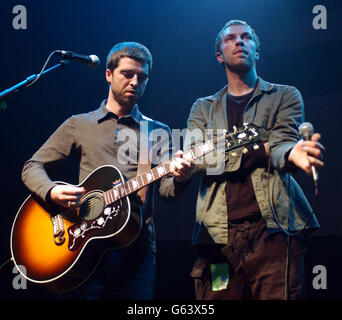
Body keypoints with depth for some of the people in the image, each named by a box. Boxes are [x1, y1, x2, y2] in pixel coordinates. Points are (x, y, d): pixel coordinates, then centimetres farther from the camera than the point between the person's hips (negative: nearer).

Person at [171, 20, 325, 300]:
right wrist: (257, 151, -11)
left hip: (275, 227, -2)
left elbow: (282, 145, -2)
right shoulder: (203, 108, 21)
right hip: (218, 233, 2)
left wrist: (292, 153, -27)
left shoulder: (285, 96, 16)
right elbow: (195, 157, 4)